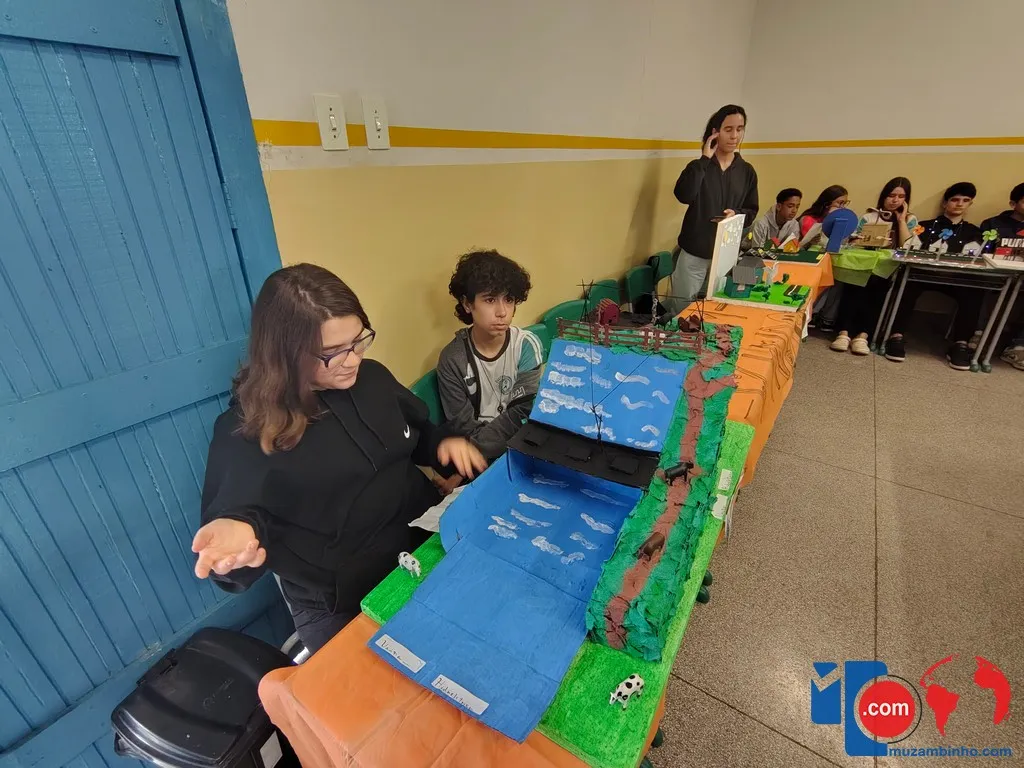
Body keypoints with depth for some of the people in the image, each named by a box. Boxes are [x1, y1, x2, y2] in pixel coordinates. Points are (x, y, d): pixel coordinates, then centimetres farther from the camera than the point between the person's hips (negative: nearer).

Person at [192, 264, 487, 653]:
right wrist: (240, 531, -33)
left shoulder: (373, 377, 0)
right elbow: (238, 512, -10)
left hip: (428, 544, 5)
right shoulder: (246, 430, -14)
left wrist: (444, 444, -7)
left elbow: (417, 433, 14)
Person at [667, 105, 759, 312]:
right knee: (682, 310, 1)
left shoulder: (746, 171, 7)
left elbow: (751, 211, 10)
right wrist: (705, 159, -16)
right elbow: (683, 195, -21)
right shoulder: (699, 167, 0)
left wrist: (736, 215, -12)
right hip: (694, 252, -3)